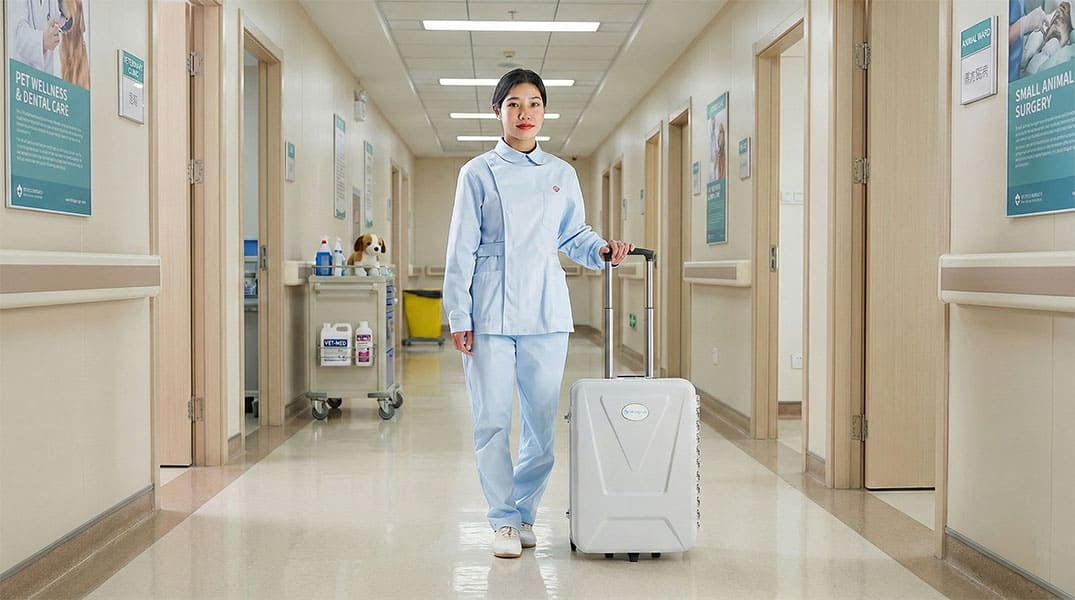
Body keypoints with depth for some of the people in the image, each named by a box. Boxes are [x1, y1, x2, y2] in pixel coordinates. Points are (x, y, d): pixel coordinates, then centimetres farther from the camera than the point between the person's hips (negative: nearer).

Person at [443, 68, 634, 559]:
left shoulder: (562, 175, 11)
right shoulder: (478, 173, 3)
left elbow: (573, 236, 19)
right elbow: (462, 249, 1)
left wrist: (602, 250, -3)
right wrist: (459, 316, -4)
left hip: (546, 312, 3)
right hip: (491, 311, -2)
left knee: (542, 423, 4)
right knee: (492, 421, -2)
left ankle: (524, 511, 20)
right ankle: (504, 519, 11)